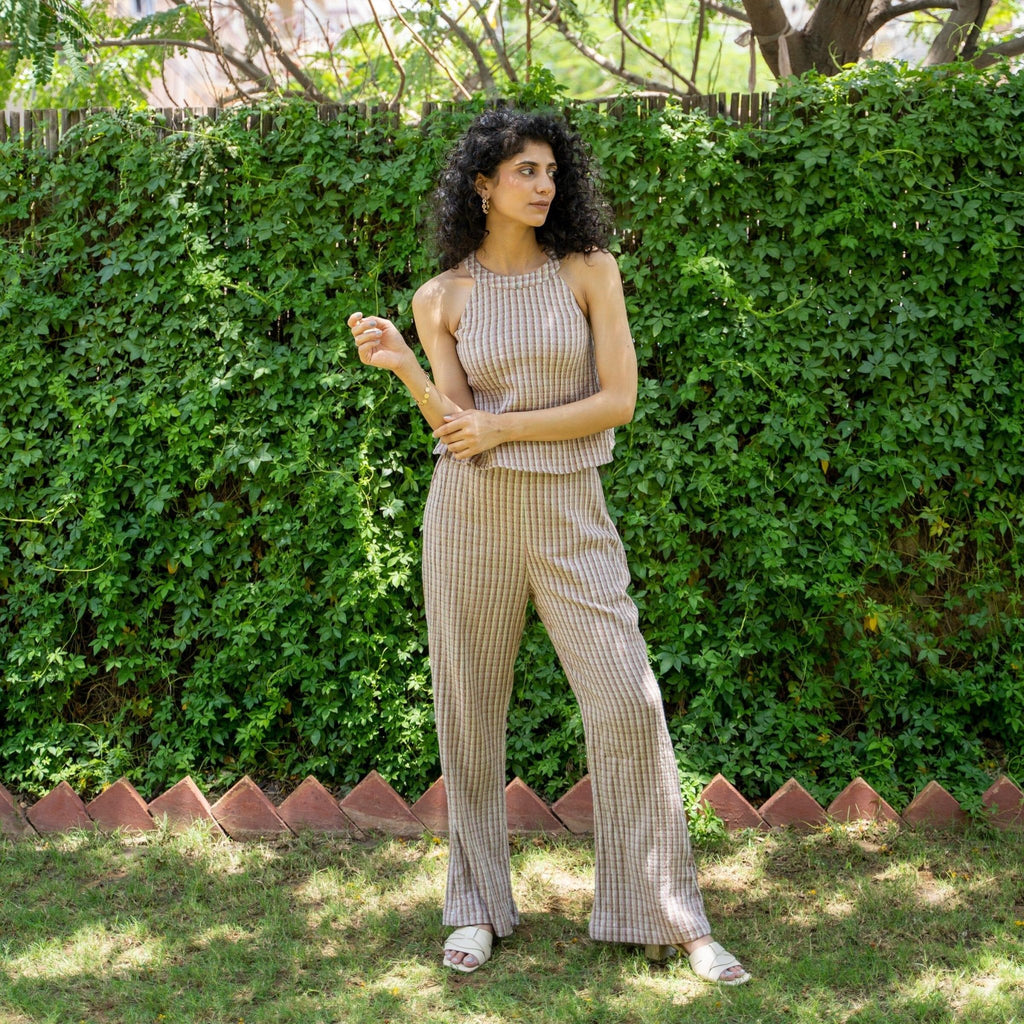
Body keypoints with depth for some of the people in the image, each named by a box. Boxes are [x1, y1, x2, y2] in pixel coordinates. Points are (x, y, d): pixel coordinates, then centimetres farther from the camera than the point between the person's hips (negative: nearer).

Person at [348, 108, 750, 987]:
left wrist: (502, 428, -9)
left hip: (570, 511, -1)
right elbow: (457, 427, -2)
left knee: (628, 702, -8)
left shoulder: (589, 271, 0)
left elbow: (618, 401, -6)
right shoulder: (441, 298, 3)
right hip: (470, 513, 1)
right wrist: (401, 365, -17)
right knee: (470, 713, 6)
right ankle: (479, 907, 21)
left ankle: (674, 919, 2)